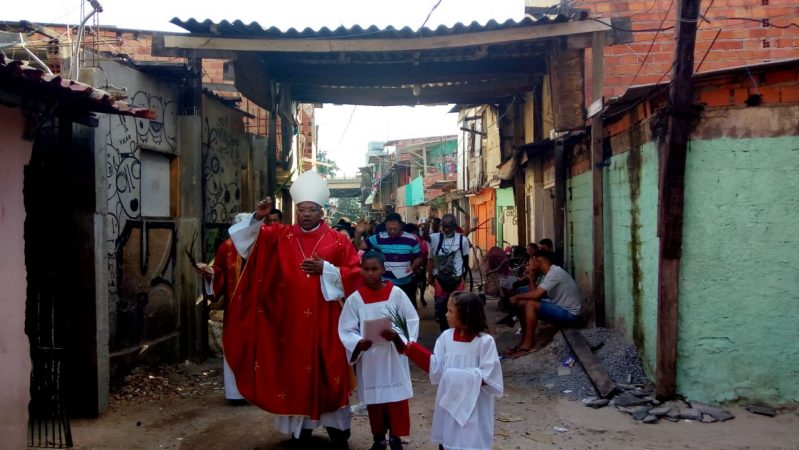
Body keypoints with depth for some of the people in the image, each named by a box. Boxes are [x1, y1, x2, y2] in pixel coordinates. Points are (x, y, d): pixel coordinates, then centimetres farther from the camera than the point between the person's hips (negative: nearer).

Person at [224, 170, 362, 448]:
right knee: (293, 370, 7)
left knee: (328, 371, 4)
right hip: (289, 319, 2)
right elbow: (249, 238, 1)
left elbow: (354, 272, -2)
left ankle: (337, 428, 16)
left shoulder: (336, 240, 0)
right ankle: (301, 427, 20)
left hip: (324, 321, -1)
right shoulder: (280, 236, 5)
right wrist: (257, 218, -17)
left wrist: (325, 269, -15)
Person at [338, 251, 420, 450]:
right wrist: (358, 343, -22)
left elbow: (412, 321, -3)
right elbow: (346, 330, -4)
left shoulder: (396, 294, -6)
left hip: (393, 356, -1)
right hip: (368, 358, 1)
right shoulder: (355, 299, -5)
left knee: (397, 399, 6)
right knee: (373, 399, 11)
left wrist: (397, 336, -20)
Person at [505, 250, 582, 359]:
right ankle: (525, 341, 3)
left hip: (569, 314, -10)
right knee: (523, 304, 3)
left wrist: (516, 297, -11)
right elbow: (534, 293, 7)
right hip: (562, 310, 10)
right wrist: (531, 275, 1)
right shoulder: (550, 273, 12)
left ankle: (528, 344, -15)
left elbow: (536, 295, -25)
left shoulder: (555, 272, -18)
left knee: (530, 305, -23)